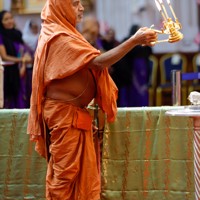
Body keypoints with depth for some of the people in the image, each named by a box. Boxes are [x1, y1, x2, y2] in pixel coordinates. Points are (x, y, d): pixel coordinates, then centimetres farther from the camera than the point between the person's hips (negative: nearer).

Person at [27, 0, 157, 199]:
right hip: (65, 114, -10)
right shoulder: (60, 39, -17)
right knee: (66, 171, -5)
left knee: (83, 171, 10)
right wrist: (134, 40, -28)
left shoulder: (60, 35, 16)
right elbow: (98, 61, -26)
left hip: (72, 114, 10)